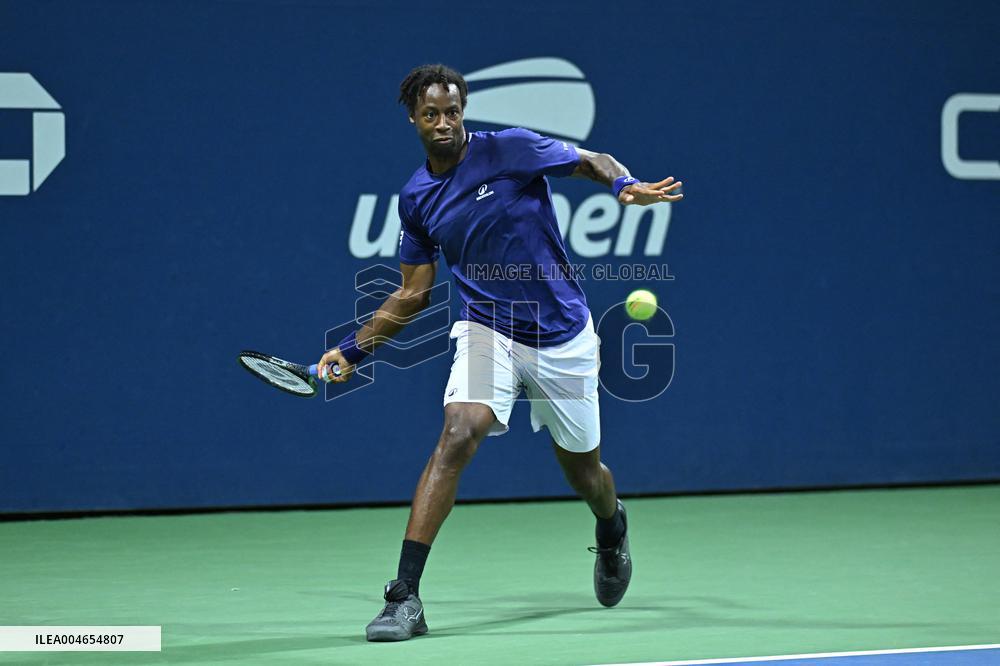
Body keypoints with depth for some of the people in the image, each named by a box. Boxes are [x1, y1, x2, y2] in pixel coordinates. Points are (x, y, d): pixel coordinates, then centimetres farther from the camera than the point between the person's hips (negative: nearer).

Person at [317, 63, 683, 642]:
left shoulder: (512, 150, -9)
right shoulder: (417, 199, 4)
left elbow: (593, 162, -1)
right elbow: (414, 293, 12)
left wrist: (628, 186, -23)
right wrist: (353, 350, 6)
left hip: (563, 337, -1)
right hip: (489, 331, 1)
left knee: (583, 469, 12)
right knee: (457, 437, -24)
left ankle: (613, 531, 52)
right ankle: (405, 597, -27)